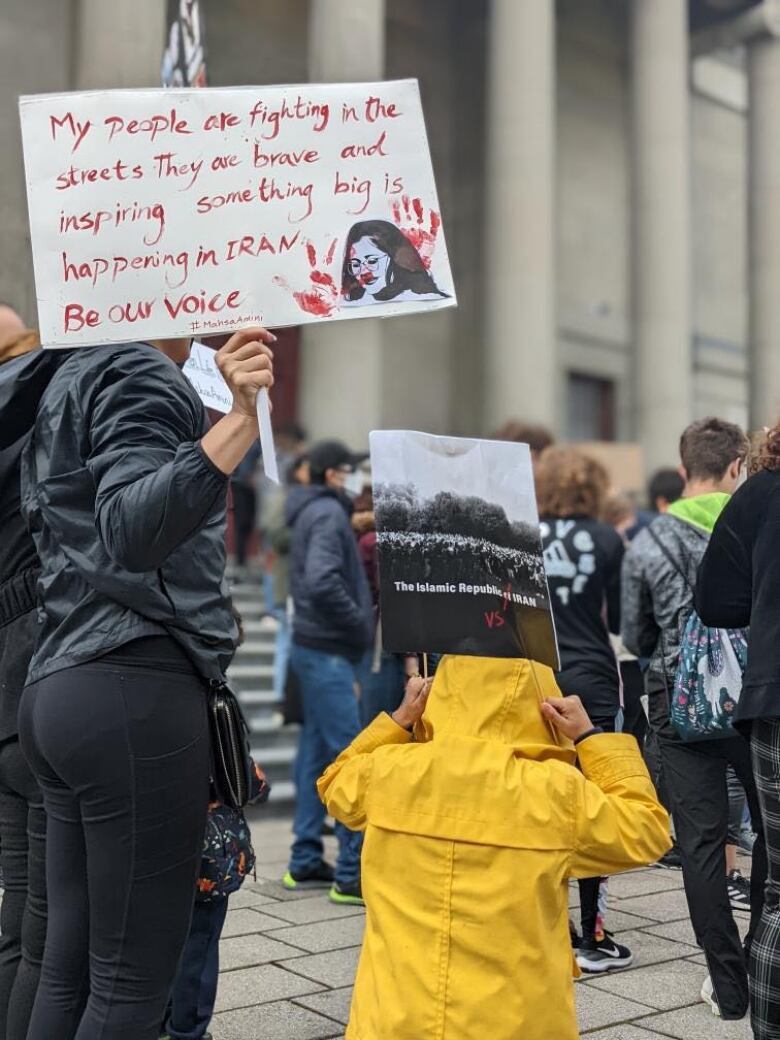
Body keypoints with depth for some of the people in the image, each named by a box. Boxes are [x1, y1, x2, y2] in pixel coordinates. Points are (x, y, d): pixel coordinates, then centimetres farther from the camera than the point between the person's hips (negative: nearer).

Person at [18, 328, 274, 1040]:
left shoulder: (63, 389, 22)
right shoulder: (140, 373, -7)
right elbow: (131, 533, -24)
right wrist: (241, 421, -35)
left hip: (62, 684, 9)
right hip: (135, 692, -9)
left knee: (70, 968, 11)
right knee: (135, 977, -3)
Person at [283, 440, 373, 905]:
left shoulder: (314, 512, 17)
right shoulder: (327, 514, -13)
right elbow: (322, 580, -27)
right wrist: (359, 622, -16)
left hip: (317, 647, 10)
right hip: (328, 650, -10)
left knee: (317, 750, 14)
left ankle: (306, 860, 21)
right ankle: (351, 873, -5)